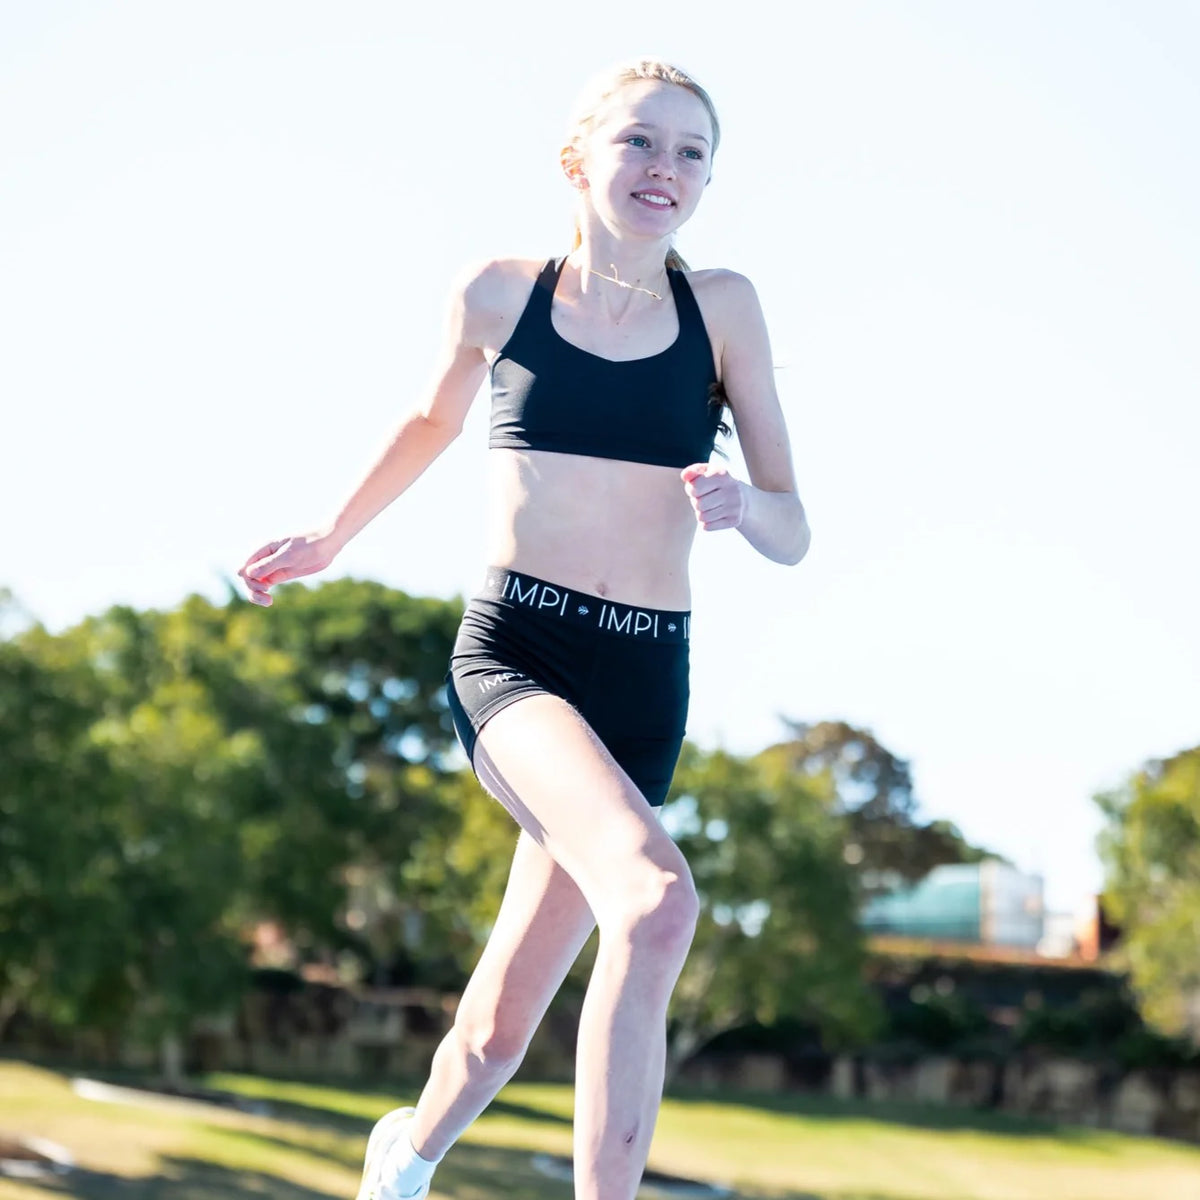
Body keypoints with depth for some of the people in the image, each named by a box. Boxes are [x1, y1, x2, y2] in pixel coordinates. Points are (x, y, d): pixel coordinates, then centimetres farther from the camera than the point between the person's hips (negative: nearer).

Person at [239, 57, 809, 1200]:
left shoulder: (721, 307, 2)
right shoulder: (499, 294, 2)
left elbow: (792, 536, 3)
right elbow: (434, 419, 24)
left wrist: (741, 503, -19)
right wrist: (328, 536, 32)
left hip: (644, 681, 2)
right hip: (510, 650, -2)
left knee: (498, 1030, 9)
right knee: (657, 899, -32)